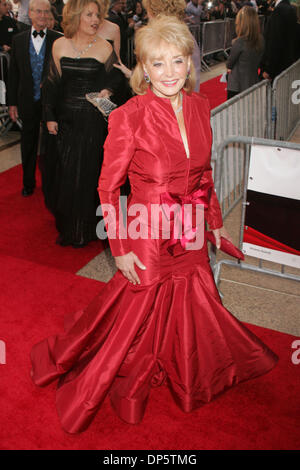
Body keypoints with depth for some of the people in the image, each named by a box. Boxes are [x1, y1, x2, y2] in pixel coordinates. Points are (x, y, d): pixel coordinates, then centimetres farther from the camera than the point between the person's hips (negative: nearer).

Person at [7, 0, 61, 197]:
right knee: (28, 145, 13)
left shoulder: (58, 39, -5)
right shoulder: (18, 40, 3)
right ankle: (29, 183, 30)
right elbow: (13, 73, 5)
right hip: (28, 103, 3)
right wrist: (12, 102, 3)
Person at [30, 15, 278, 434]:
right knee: (140, 313, 13)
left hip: (190, 236, 6)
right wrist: (120, 249, -13)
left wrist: (216, 222, 14)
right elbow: (108, 188, -13)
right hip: (149, 238, -5)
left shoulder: (199, 105, -2)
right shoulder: (129, 117, -20)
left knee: (193, 306, 24)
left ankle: (192, 376, 54)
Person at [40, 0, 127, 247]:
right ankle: (66, 227, 30)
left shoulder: (104, 47, -3)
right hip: (64, 119, 3)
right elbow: (53, 83, 8)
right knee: (61, 175, 10)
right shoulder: (60, 45, 4)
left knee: (87, 175, 2)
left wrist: (107, 91, -14)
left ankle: (84, 231, 19)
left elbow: (117, 77, 7)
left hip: (93, 122, -3)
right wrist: (50, 116, 2)